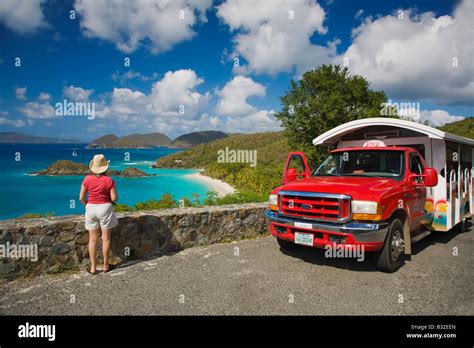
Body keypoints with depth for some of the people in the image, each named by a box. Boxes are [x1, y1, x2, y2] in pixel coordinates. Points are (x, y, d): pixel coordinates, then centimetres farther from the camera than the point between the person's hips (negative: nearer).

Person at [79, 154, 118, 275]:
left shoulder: (87, 179, -4)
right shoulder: (108, 180, -12)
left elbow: (81, 198, -1)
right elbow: (114, 198, -11)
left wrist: (87, 206, 16)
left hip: (91, 209, 3)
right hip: (105, 208, -2)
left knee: (93, 239, 10)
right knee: (106, 238, 9)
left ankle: (93, 268, 14)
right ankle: (106, 266, 19)